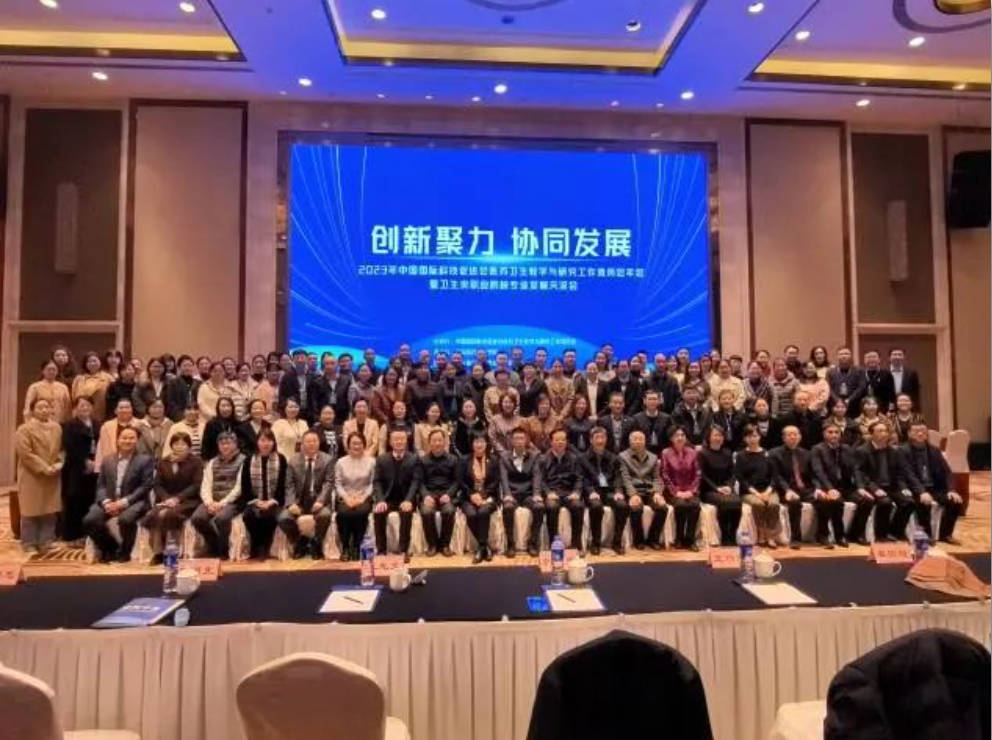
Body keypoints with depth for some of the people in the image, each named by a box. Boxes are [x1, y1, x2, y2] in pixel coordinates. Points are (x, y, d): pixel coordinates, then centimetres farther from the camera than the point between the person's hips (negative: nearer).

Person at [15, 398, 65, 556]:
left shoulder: (56, 428, 9)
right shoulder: (24, 429, -9)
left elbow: (62, 449, 12)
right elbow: (25, 453, -15)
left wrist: (59, 464, -6)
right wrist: (44, 468, -18)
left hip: (53, 477, 5)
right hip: (32, 477, -5)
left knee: (50, 511, 8)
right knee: (31, 511, 1)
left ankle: (45, 543, 18)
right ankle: (29, 545, 12)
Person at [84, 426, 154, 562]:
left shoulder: (145, 460, 1)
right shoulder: (107, 460, 16)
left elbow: (146, 486, -7)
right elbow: (101, 485, 10)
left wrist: (124, 501, -17)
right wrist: (106, 502, -10)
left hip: (133, 502, -4)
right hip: (109, 501, 5)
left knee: (125, 519, -35)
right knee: (89, 520, -20)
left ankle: (124, 551, -4)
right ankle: (110, 548, 6)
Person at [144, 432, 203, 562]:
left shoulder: (196, 462, 5)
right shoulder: (162, 463, 16)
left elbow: (196, 486, -5)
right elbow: (157, 485, 8)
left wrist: (177, 498, -16)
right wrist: (166, 498, -12)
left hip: (187, 501, -3)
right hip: (166, 500, 4)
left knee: (167, 514, -33)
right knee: (152, 515, -29)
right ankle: (160, 552, -17)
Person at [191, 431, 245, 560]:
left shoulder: (243, 461, 3)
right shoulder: (212, 463, 20)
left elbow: (239, 487, -7)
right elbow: (205, 486, 8)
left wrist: (222, 503, -17)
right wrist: (210, 502, -12)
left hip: (232, 501, -5)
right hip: (213, 501, 5)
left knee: (220, 518, -35)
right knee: (197, 518, -24)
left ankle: (223, 552, -11)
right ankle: (214, 549, 0)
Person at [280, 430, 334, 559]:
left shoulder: (327, 460, 3)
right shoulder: (293, 460, 8)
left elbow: (328, 483, -6)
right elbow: (289, 485, 2)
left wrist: (320, 501, -23)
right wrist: (292, 503, -16)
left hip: (318, 500, -2)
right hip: (298, 500, 2)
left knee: (325, 515, -33)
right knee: (283, 519, -23)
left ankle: (316, 544, -2)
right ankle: (299, 542, 8)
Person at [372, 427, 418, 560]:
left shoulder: (414, 459, 1)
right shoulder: (381, 459, 5)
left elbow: (415, 482, -9)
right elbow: (377, 482, -2)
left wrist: (408, 500, -25)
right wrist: (380, 500, -20)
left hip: (405, 499, -1)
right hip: (387, 498, 2)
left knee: (407, 512, -32)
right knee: (377, 512, -27)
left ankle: (404, 550, -20)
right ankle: (381, 550, -14)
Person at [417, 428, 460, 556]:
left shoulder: (453, 459, 10)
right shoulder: (423, 460, 11)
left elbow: (456, 481, 6)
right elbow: (419, 481, 4)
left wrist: (448, 494, -13)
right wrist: (426, 495, -15)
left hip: (446, 493, 0)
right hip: (429, 493, 0)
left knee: (449, 511, -32)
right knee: (426, 512, -31)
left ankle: (445, 544, -11)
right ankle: (432, 544, -9)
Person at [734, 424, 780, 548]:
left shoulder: (767, 454, 13)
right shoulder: (741, 456, 6)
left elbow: (773, 476, 7)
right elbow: (740, 478, -2)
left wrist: (768, 491, -10)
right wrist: (755, 492, -14)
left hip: (767, 490, 2)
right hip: (748, 492, -2)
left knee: (774, 503, -30)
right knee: (758, 503, -32)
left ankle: (771, 537, -21)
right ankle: (761, 536, -20)